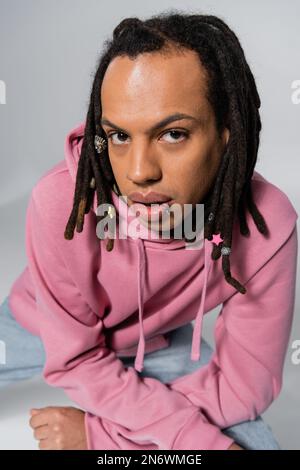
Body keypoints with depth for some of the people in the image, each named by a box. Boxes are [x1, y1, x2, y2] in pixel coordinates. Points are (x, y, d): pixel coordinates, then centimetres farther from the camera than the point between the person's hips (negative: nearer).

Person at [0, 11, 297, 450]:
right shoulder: (61, 203, -35)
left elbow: (241, 384, -20)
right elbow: (76, 359, -22)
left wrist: (100, 431, -21)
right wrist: (198, 437, -28)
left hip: (159, 341, 2)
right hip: (42, 328, 0)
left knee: (255, 441, -12)